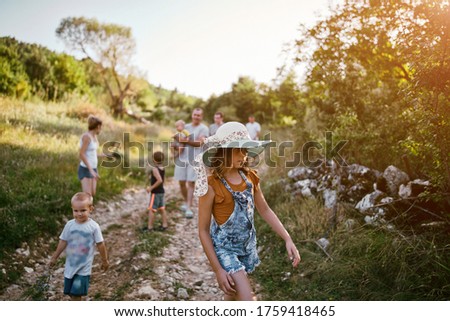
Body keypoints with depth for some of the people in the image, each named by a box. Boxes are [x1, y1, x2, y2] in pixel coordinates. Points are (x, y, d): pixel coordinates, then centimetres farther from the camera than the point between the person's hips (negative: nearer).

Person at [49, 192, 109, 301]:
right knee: (70, 291, 12)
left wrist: (105, 260, 3)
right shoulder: (69, 225, -7)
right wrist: (54, 258, 11)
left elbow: (100, 244, -5)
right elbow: (63, 242, 4)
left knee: (77, 292, -7)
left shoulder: (93, 226, -14)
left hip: (84, 266, -3)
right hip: (70, 264, 3)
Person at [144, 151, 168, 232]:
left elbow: (160, 180, -33)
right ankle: (164, 225, 20)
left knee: (151, 210, 0)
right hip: (161, 191, 8)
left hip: (155, 192, -8)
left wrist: (151, 187, -25)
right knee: (162, 209, 15)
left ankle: (150, 227, 5)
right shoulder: (162, 169, 4)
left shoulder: (155, 169, -20)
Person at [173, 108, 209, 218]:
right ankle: (186, 202, 30)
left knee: (191, 183, -8)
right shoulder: (186, 127, 16)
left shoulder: (203, 128, -1)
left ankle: (189, 208, -4)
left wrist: (186, 141, -22)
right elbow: (178, 139, 16)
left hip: (195, 159, -5)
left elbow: (199, 143, -13)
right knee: (181, 182, 7)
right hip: (182, 158, 5)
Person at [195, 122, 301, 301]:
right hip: (225, 249, -5)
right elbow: (203, 230, -14)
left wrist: (288, 239, 0)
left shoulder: (250, 177, -4)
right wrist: (218, 270, -16)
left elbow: (265, 211, 8)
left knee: (233, 295, 20)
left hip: (248, 247, 6)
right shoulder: (212, 185, -20)